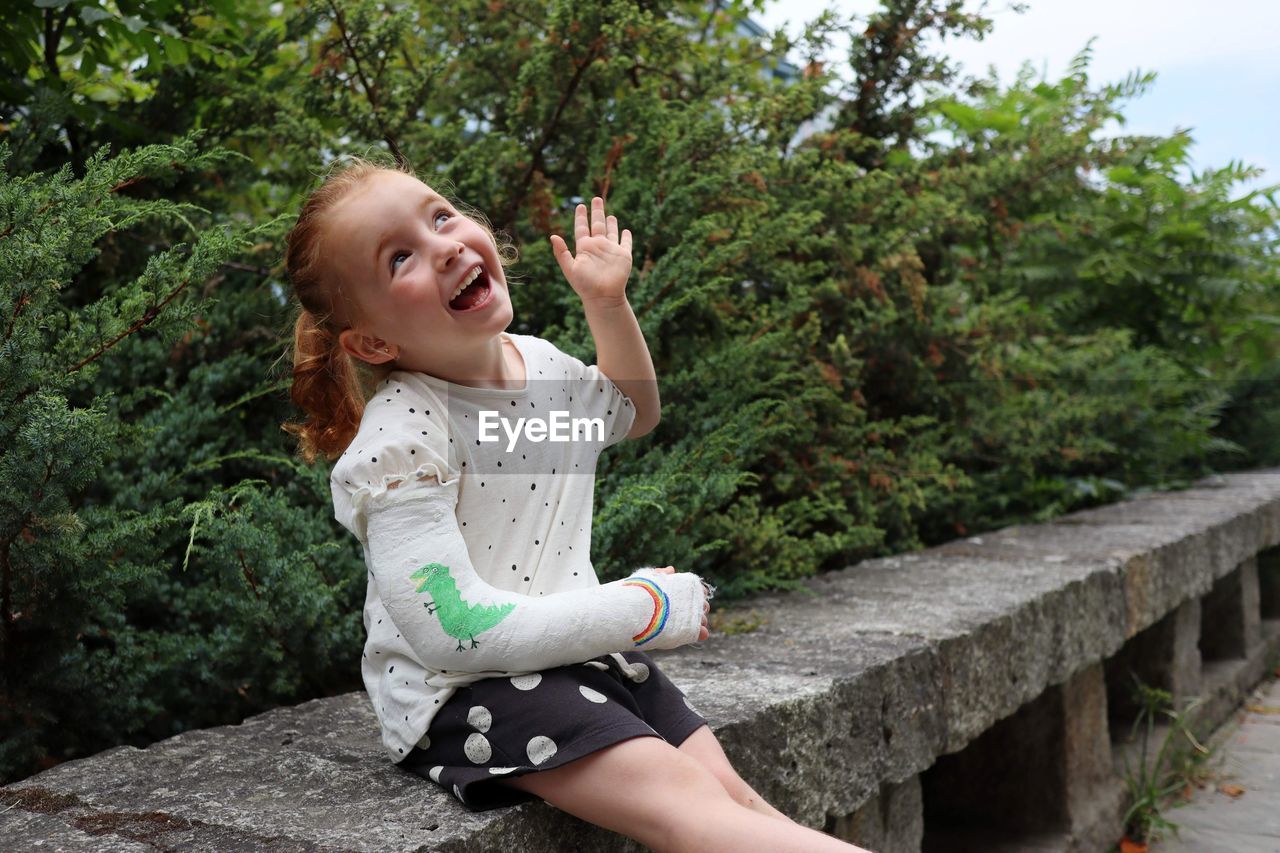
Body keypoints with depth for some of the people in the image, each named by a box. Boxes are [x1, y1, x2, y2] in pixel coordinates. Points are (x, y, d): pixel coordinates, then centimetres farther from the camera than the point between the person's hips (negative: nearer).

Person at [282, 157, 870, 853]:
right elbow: (453, 631, -24)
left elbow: (632, 413, 28)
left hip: (585, 651, 8)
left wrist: (607, 303, 11)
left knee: (728, 789, -5)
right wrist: (643, 608, -18)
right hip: (462, 691, -7)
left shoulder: (540, 364, 5)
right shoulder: (398, 439, -19)